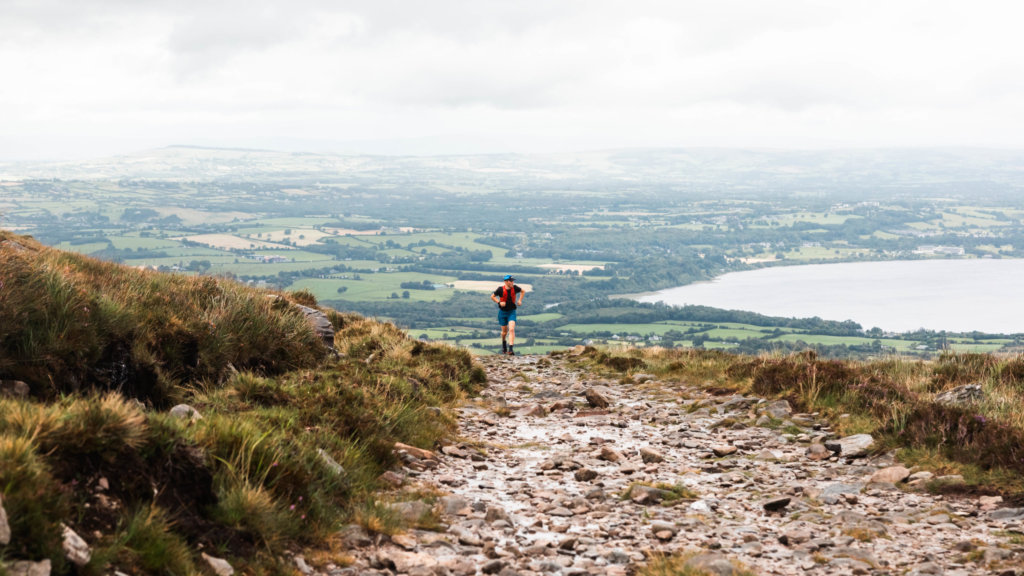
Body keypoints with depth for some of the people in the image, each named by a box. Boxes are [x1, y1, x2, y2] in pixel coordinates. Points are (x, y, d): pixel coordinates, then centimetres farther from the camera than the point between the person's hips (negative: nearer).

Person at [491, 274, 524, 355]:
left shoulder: (514, 288, -7)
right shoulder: (500, 289, -13)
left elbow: (522, 291, 15)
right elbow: (492, 296, 1)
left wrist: (520, 300, 4)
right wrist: (499, 302, -14)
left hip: (512, 312, 0)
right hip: (502, 312, 0)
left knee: (511, 329, -17)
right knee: (504, 331, 10)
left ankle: (511, 349, -22)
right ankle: (504, 343, 42)